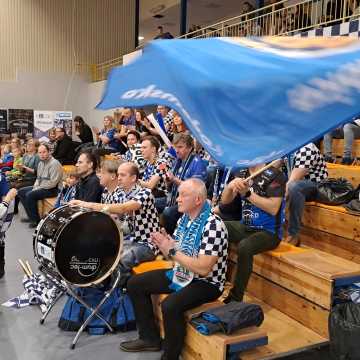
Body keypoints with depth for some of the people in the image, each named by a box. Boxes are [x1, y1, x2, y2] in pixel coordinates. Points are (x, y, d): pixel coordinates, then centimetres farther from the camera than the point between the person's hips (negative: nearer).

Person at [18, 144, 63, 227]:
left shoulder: (54, 163, -18)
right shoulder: (41, 163, 11)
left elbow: (53, 182, -24)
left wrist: (38, 188, -17)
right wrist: (35, 187, 1)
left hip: (52, 189, -10)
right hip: (40, 187, 10)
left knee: (30, 195, -26)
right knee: (21, 192, 7)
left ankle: (36, 220, -12)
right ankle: (31, 216, 9)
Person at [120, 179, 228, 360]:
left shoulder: (213, 225, -24)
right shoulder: (184, 219, 2)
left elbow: (203, 269, -29)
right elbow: (174, 255, 9)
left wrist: (172, 251, -25)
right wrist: (163, 244, -13)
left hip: (206, 283, -9)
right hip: (180, 274, 9)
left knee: (170, 305, -33)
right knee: (135, 284, 7)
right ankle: (150, 338, 19)